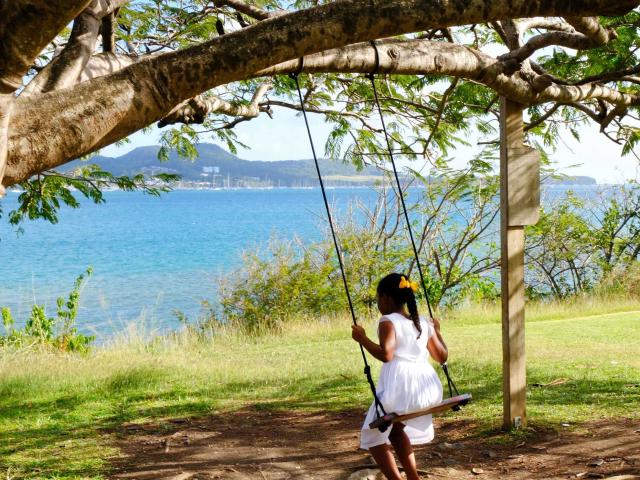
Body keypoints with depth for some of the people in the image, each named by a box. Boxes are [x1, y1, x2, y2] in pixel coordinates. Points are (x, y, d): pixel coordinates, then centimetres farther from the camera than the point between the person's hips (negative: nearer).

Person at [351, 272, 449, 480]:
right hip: (428, 386, 7)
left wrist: (362, 339, -8)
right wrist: (437, 331, 34)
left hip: (399, 386, -7)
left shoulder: (388, 322, -4)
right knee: (395, 430, 30)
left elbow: (386, 354, -19)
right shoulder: (424, 323, 15)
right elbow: (442, 356, 20)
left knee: (373, 435, 7)